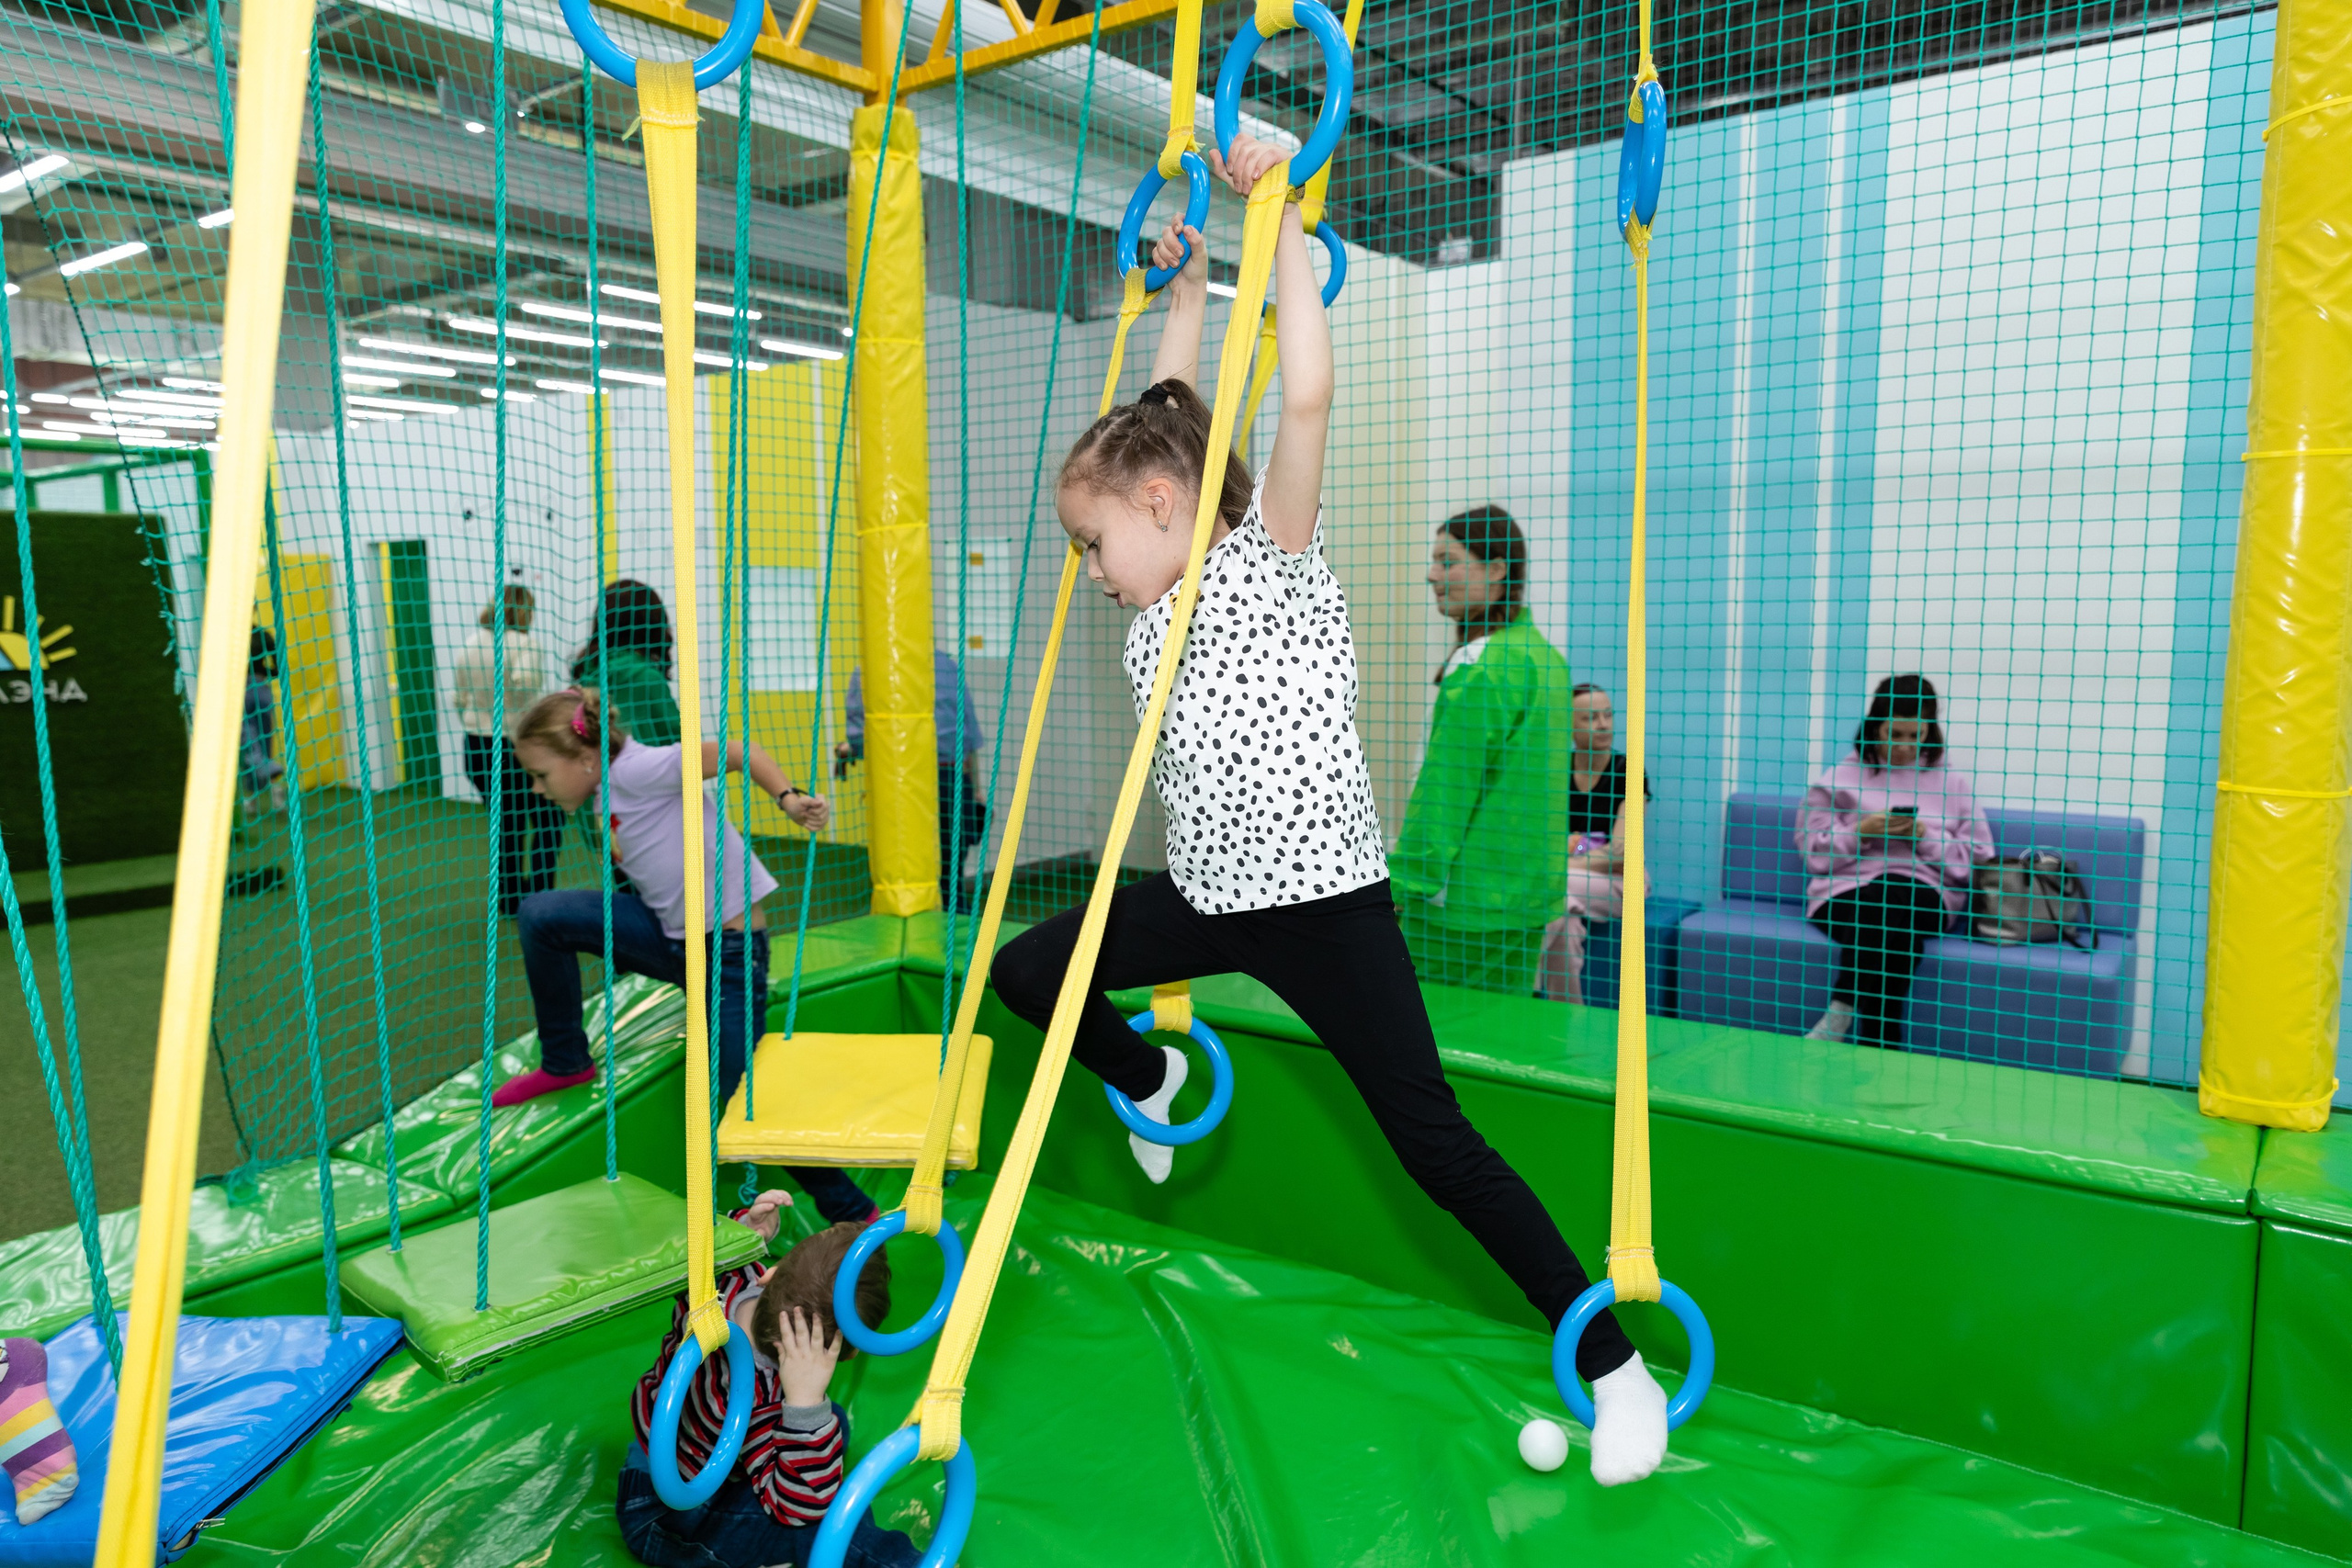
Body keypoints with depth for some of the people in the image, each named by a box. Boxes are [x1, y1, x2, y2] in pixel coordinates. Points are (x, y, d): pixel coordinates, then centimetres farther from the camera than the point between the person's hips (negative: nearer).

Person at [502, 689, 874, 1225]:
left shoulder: (636, 768, -18)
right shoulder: (610, 791, 8)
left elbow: (736, 749, -22)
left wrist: (788, 798, -36)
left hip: (727, 953, -8)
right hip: (669, 934, 8)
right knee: (539, 915, -3)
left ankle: (855, 1215, 17)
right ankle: (564, 1063, 16)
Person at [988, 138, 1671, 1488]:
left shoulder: (1274, 559, -11)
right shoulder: (1167, 601, 8)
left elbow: (1308, 397, -24)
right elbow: (1168, 421, 21)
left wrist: (1280, 219, -18)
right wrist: (1187, 285, 22)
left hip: (1325, 904, -7)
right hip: (1208, 895, 7)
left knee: (1434, 1142, -5)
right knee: (1027, 972, 10)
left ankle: (1614, 1366, 9)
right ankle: (1152, 1079, 39)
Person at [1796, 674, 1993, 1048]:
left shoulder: (1950, 782, 17)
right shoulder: (1840, 778, 13)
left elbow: (1978, 857, 11)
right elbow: (1812, 851, 7)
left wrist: (1926, 838, -5)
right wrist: (1861, 832, -8)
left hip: (1925, 895, 1)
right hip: (1846, 893, 0)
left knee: (1893, 896, -36)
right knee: (1884, 904, -36)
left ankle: (1840, 1014, -34)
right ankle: (1882, 1044, -33)